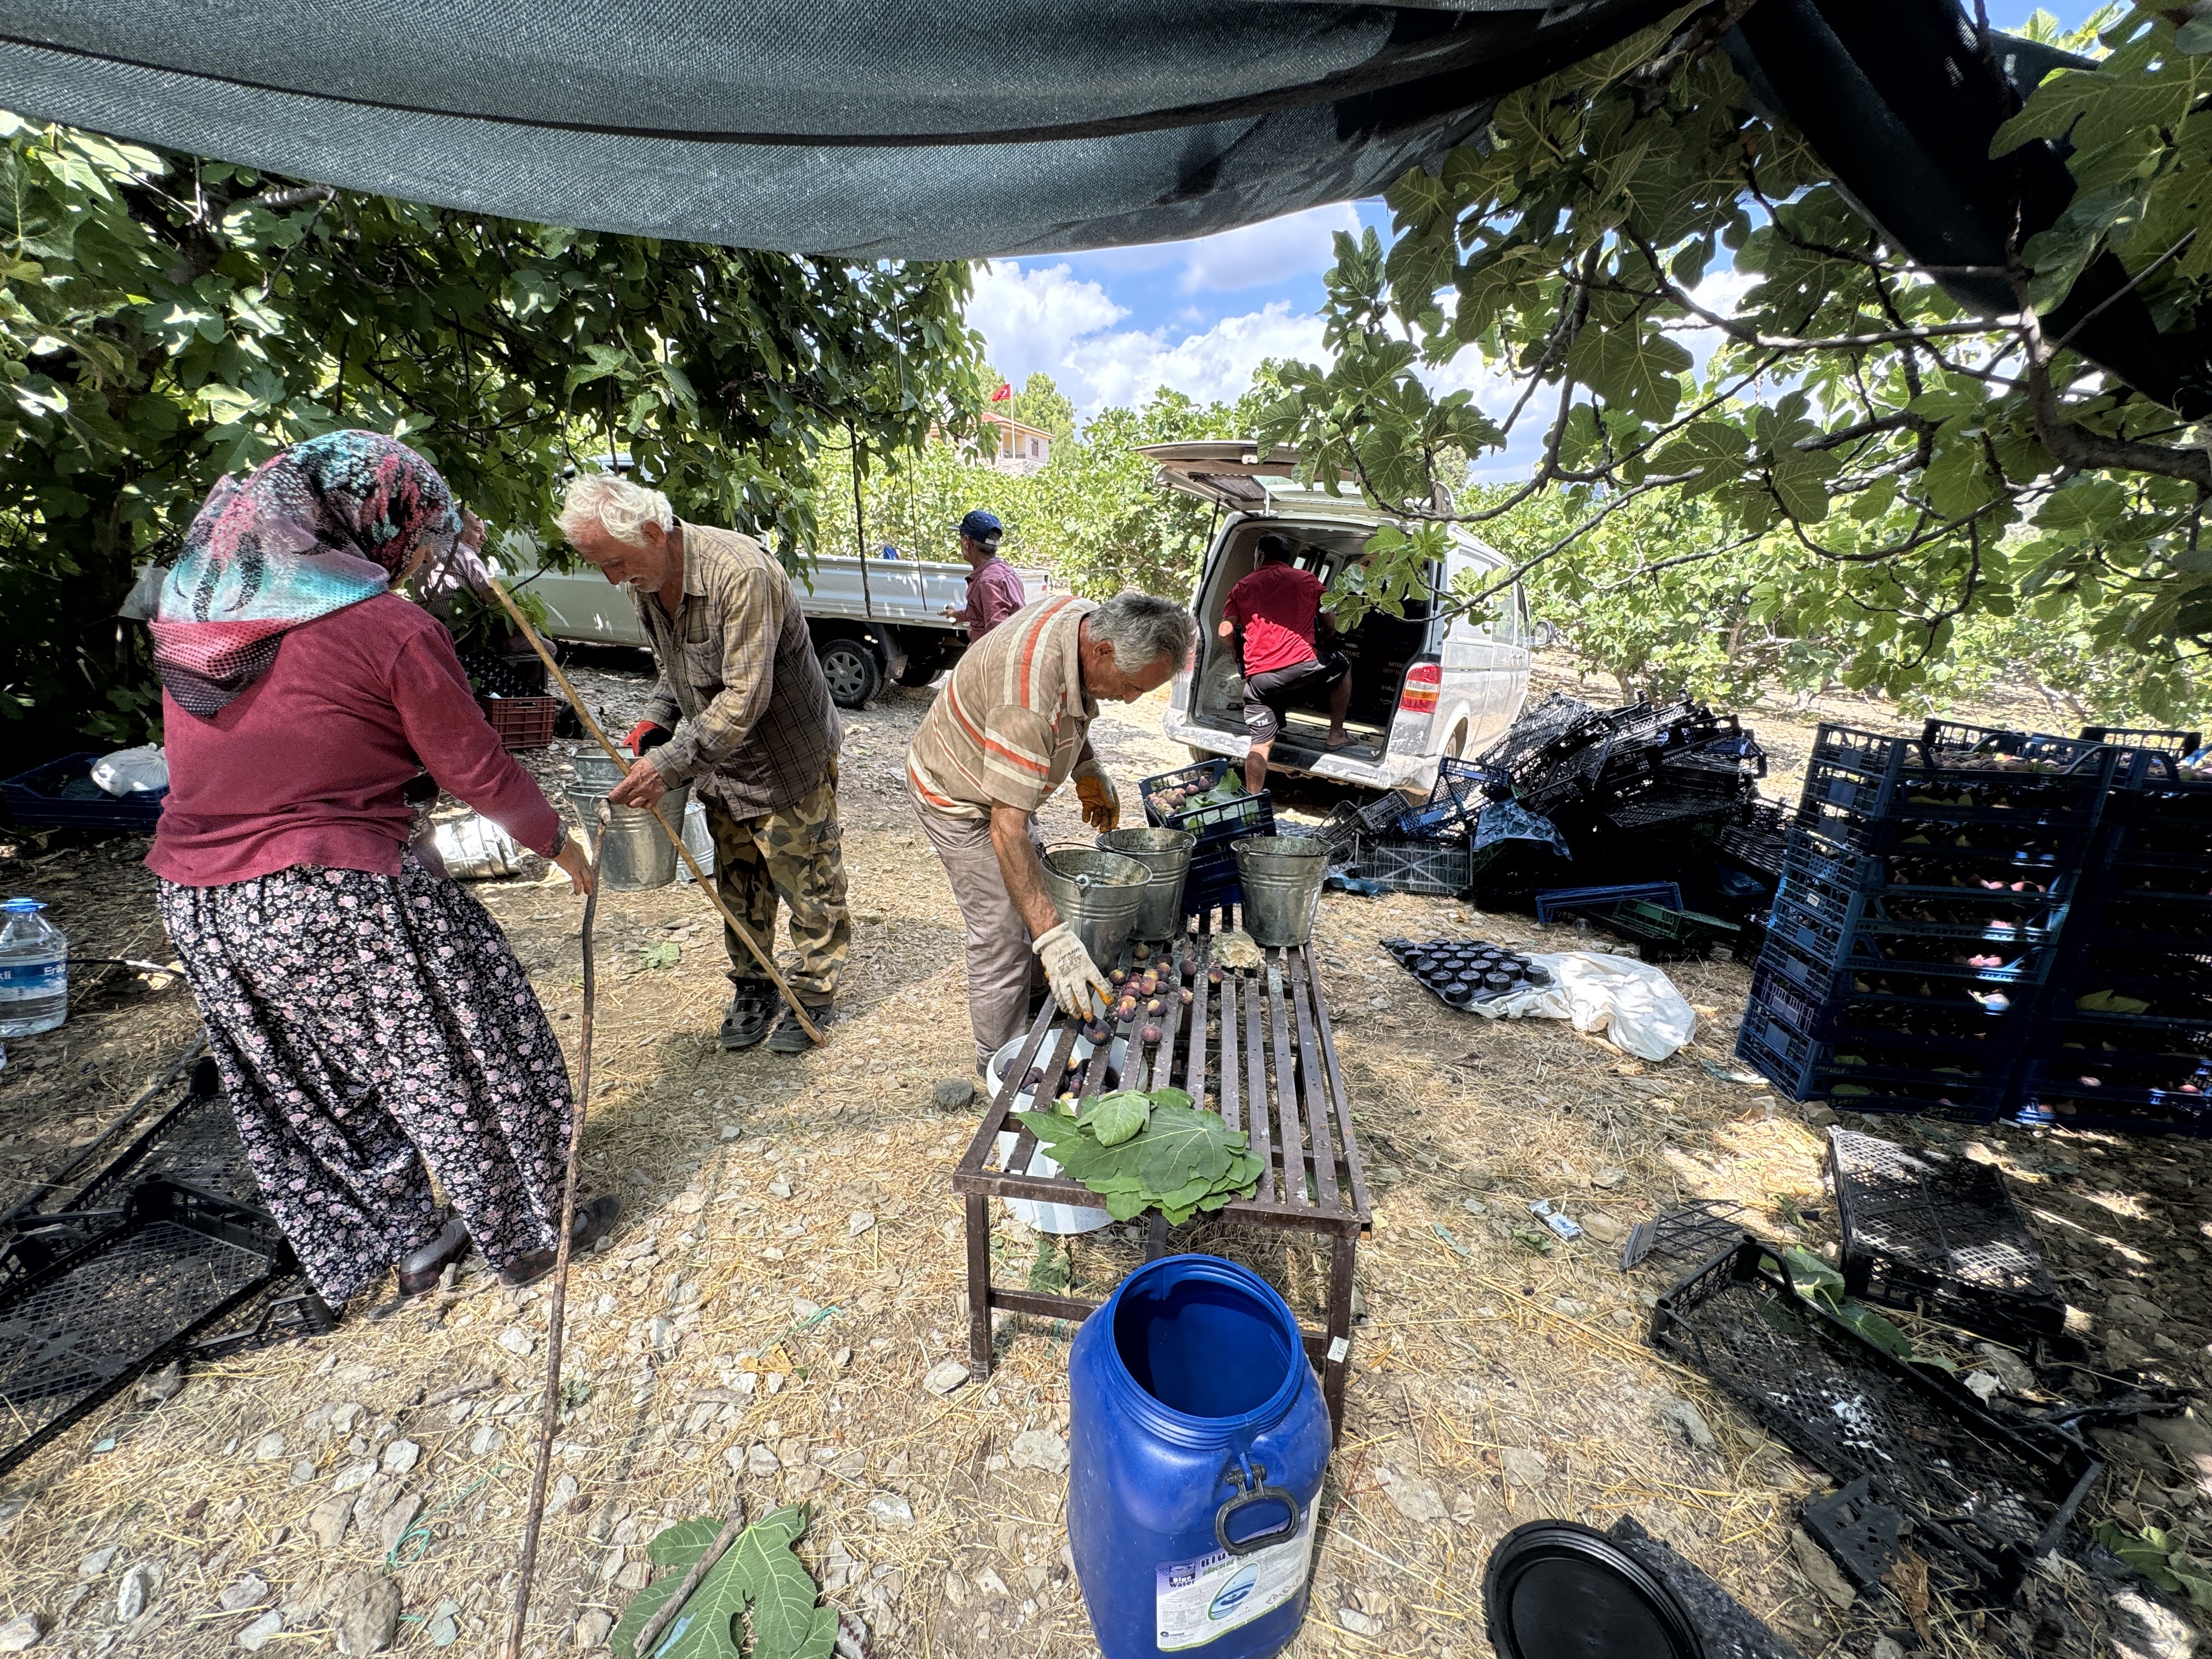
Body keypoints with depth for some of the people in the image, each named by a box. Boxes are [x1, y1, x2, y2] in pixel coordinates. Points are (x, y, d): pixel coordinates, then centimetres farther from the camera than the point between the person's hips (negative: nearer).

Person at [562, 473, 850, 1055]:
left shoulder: (740, 572, -27)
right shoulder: (645, 582, 1)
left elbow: (746, 697, -29)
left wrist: (669, 763, -30)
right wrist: (653, 726, 0)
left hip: (789, 761, -7)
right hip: (720, 763, 8)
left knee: (807, 884, 4)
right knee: (738, 884, 15)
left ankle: (813, 995, 21)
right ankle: (751, 986, 32)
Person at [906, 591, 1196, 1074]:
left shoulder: (1086, 618, -15)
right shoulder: (1029, 700, -43)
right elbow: (1007, 829, -42)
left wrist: (1089, 771, 1)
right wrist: (1054, 937, -44)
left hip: (1005, 780, 9)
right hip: (959, 799, -9)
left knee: (1030, 899, 20)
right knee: (1004, 937, -5)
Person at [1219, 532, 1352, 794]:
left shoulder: (1243, 587, 14)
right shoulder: (1307, 580, 14)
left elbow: (1225, 631, 2)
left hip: (1259, 677, 1)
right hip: (1303, 666, -1)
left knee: (1261, 743, 6)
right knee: (1342, 667, 30)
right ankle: (1336, 734, 33)